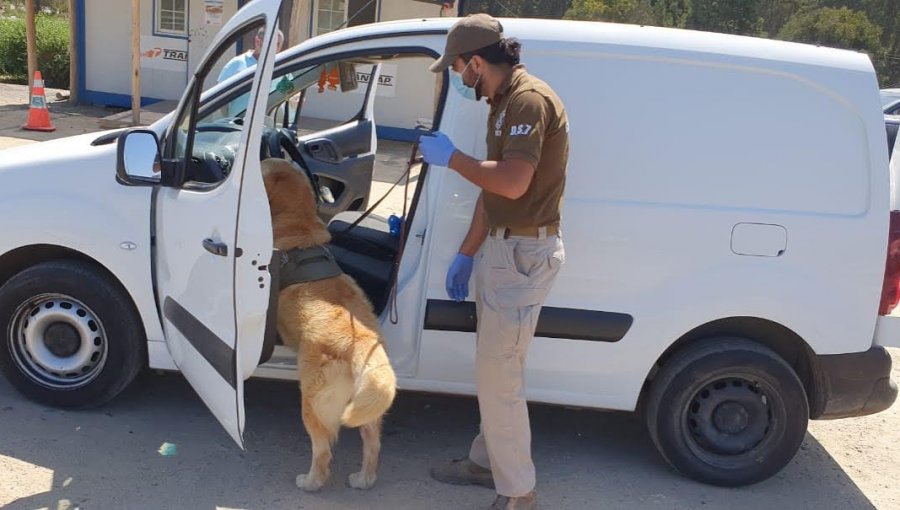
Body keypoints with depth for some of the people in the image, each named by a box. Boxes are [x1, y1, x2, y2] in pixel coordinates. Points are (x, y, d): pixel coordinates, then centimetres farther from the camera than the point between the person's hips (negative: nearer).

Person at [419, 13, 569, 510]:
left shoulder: (529, 99, -17)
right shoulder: (504, 103, 15)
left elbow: (512, 183, -28)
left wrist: (450, 157, -14)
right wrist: (466, 253, 20)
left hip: (524, 253, -10)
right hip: (501, 247, 10)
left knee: (497, 374, -5)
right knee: (493, 366, 18)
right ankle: (487, 460, 34)